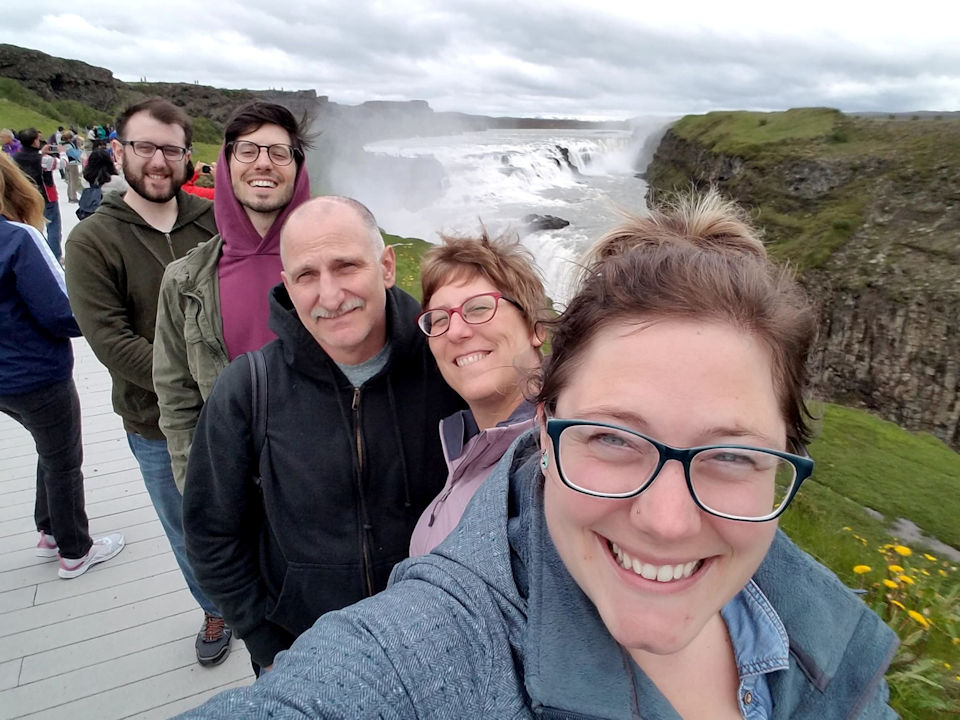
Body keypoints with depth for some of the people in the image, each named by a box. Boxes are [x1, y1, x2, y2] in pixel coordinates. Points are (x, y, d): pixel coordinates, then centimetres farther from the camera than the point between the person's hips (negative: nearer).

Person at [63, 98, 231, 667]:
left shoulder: (213, 222, -4)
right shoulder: (92, 241, -7)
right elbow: (111, 341, -14)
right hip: (158, 427, 0)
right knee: (191, 533, 19)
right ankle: (216, 610, 47)